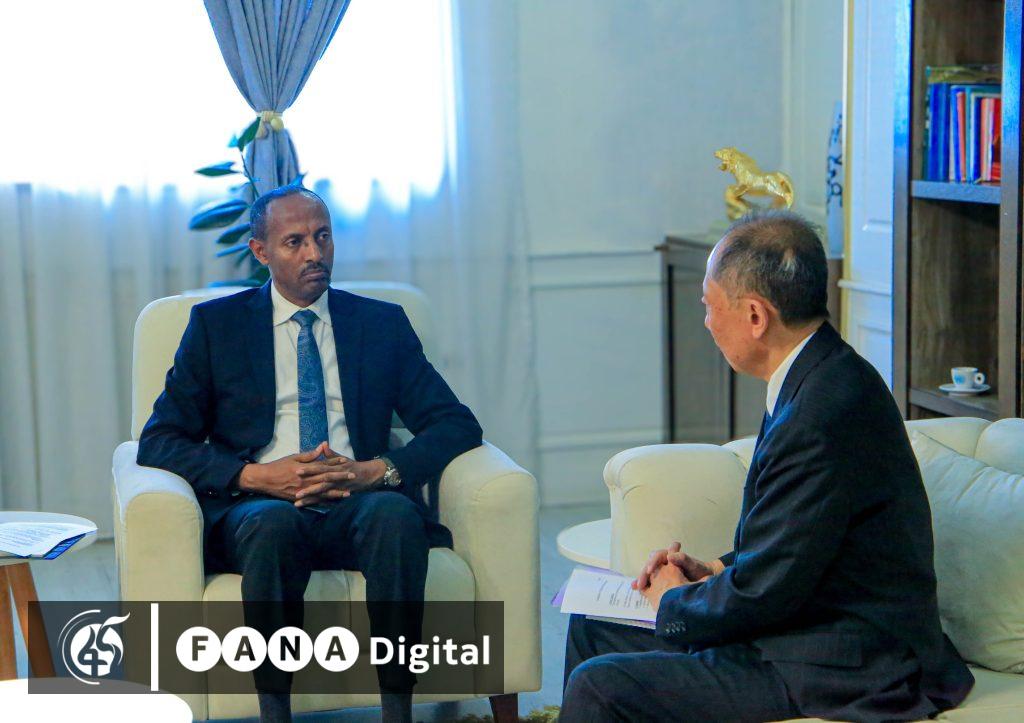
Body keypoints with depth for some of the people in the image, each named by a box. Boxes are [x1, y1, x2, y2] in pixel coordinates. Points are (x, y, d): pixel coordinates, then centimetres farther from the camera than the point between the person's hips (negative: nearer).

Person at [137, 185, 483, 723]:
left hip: (360, 504, 1)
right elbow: (158, 442, 5)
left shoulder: (382, 323, 17)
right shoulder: (216, 324, 13)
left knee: (396, 514, -34)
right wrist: (255, 476, -12)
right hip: (258, 508, -1)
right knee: (272, 521, -37)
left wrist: (379, 470, -10)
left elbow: (457, 425, 9)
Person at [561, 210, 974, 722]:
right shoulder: (824, 379, 6)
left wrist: (674, 601, -4)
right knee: (592, 627, 14)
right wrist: (717, 571, 7)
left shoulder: (823, 418, -27)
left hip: (842, 675, -10)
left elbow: (763, 593, -22)